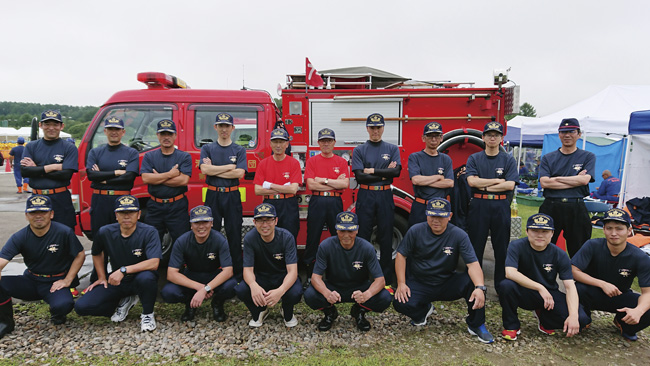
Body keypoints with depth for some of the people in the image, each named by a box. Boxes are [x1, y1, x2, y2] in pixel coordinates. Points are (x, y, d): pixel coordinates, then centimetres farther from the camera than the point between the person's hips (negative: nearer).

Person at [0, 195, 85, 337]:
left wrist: (67, 281, -11)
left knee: (63, 305, -34)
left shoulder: (64, 232, -14)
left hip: (55, 283, -3)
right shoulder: (19, 237, -7)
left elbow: (80, 255, -4)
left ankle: (57, 314, 8)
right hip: (31, 281, 4)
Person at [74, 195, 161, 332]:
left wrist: (123, 270, -35)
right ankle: (125, 302, 13)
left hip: (138, 279, -4)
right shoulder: (105, 232, -7)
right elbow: (97, 254, 15)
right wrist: (102, 277, 8)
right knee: (81, 307, -11)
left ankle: (147, 314, -9)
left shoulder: (149, 232, -19)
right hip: (115, 281, 4)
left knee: (146, 277, -40)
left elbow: (154, 263, -31)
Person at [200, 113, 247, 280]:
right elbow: (205, 169, -9)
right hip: (213, 195, 1)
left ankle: (238, 274, 12)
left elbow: (240, 173, -9)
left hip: (232, 196, -1)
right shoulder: (207, 148, 8)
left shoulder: (239, 150, 7)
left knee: (234, 235, 2)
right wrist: (229, 167, -7)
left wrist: (214, 170, -8)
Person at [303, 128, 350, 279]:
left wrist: (324, 180, -8)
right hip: (316, 202, -1)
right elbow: (311, 185, -6)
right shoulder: (312, 161, 6)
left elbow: (345, 184, -5)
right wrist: (335, 183, -6)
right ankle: (310, 275, 14)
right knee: (312, 238, 2)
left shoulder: (341, 162, 9)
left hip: (335, 203, 1)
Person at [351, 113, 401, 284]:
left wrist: (373, 171, -8)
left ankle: (386, 280, 14)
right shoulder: (359, 150, 6)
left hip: (385, 196, 1)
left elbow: (396, 171, -5)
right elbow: (359, 176, -6)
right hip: (365, 196, -1)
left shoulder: (392, 149, 10)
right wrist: (384, 174, -5)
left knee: (386, 238, 4)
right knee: (363, 237, 2)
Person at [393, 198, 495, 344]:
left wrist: (480, 288, -38)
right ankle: (424, 309, 12)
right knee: (400, 303, -27)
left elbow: (473, 264, -19)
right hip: (419, 285, 0)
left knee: (473, 282, -28)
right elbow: (401, 255, -2)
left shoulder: (459, 235, -11)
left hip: (447, 284, 0)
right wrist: (401, 284, -12)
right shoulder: (416, 231, -9)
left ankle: (476, 325, -2)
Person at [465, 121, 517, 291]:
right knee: (475, 247, 4)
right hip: (478, 205, 0)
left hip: (501, 207, 0)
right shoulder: (474, 159, 7)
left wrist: (484, 186, -9)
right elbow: (471, 181, -8)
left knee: (502, 248, 6)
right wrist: (497, 181, -7)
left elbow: (510, 184, -7)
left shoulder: (509, 160, 7)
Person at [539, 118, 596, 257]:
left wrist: (556, 178, -5)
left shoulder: (588, 157, 9)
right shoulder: (548, 158, 9)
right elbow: (544, 182, -7)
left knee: (578, 251, 7)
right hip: (551, 208, 0)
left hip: (576, 209, 0)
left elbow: (585, 180, -8)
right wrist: (576, 180, -7)